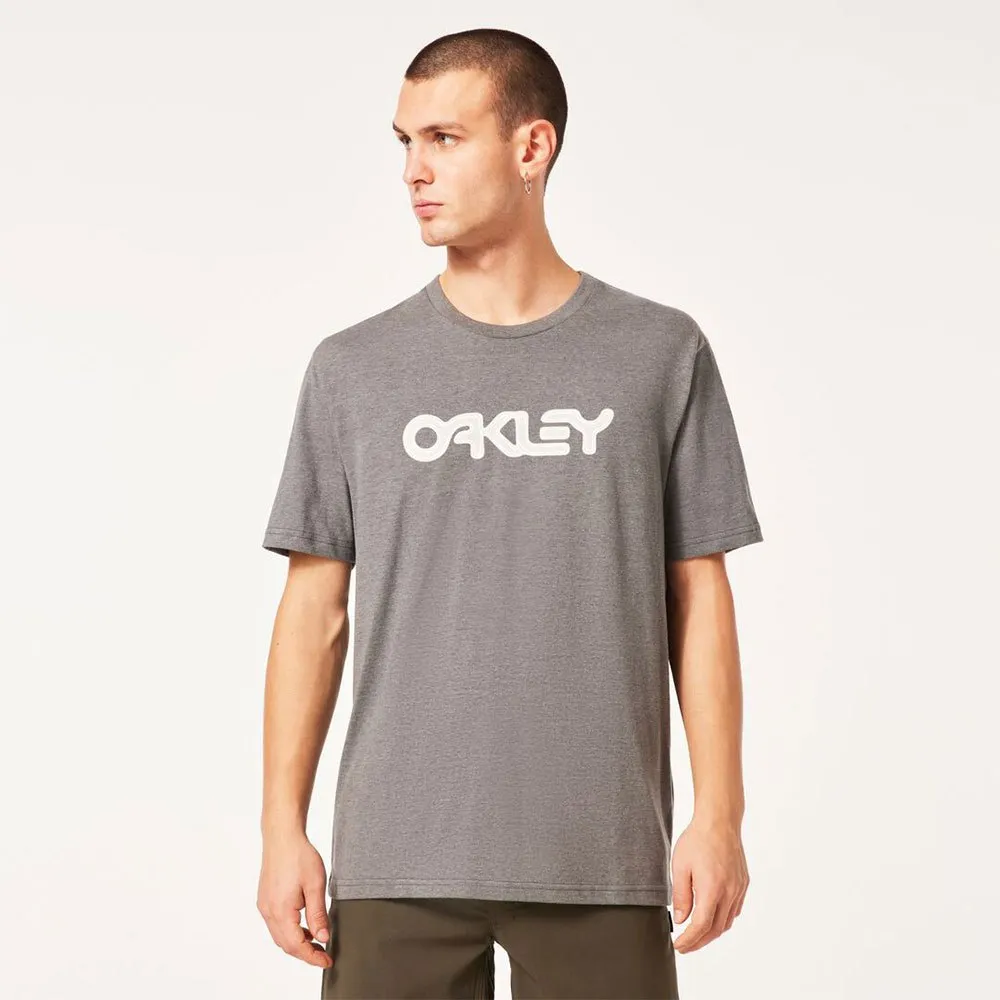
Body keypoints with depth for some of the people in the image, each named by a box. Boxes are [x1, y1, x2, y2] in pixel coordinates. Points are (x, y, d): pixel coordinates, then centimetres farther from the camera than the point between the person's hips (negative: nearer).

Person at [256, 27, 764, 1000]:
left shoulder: (661, 354, 3)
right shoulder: (353, 369, 5)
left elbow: (699, 598, 3)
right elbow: (316, 609, 6)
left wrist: (718, 816, -3)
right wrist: (283, 829, 0)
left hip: (600, 863, 0)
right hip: (396, 861, 1)